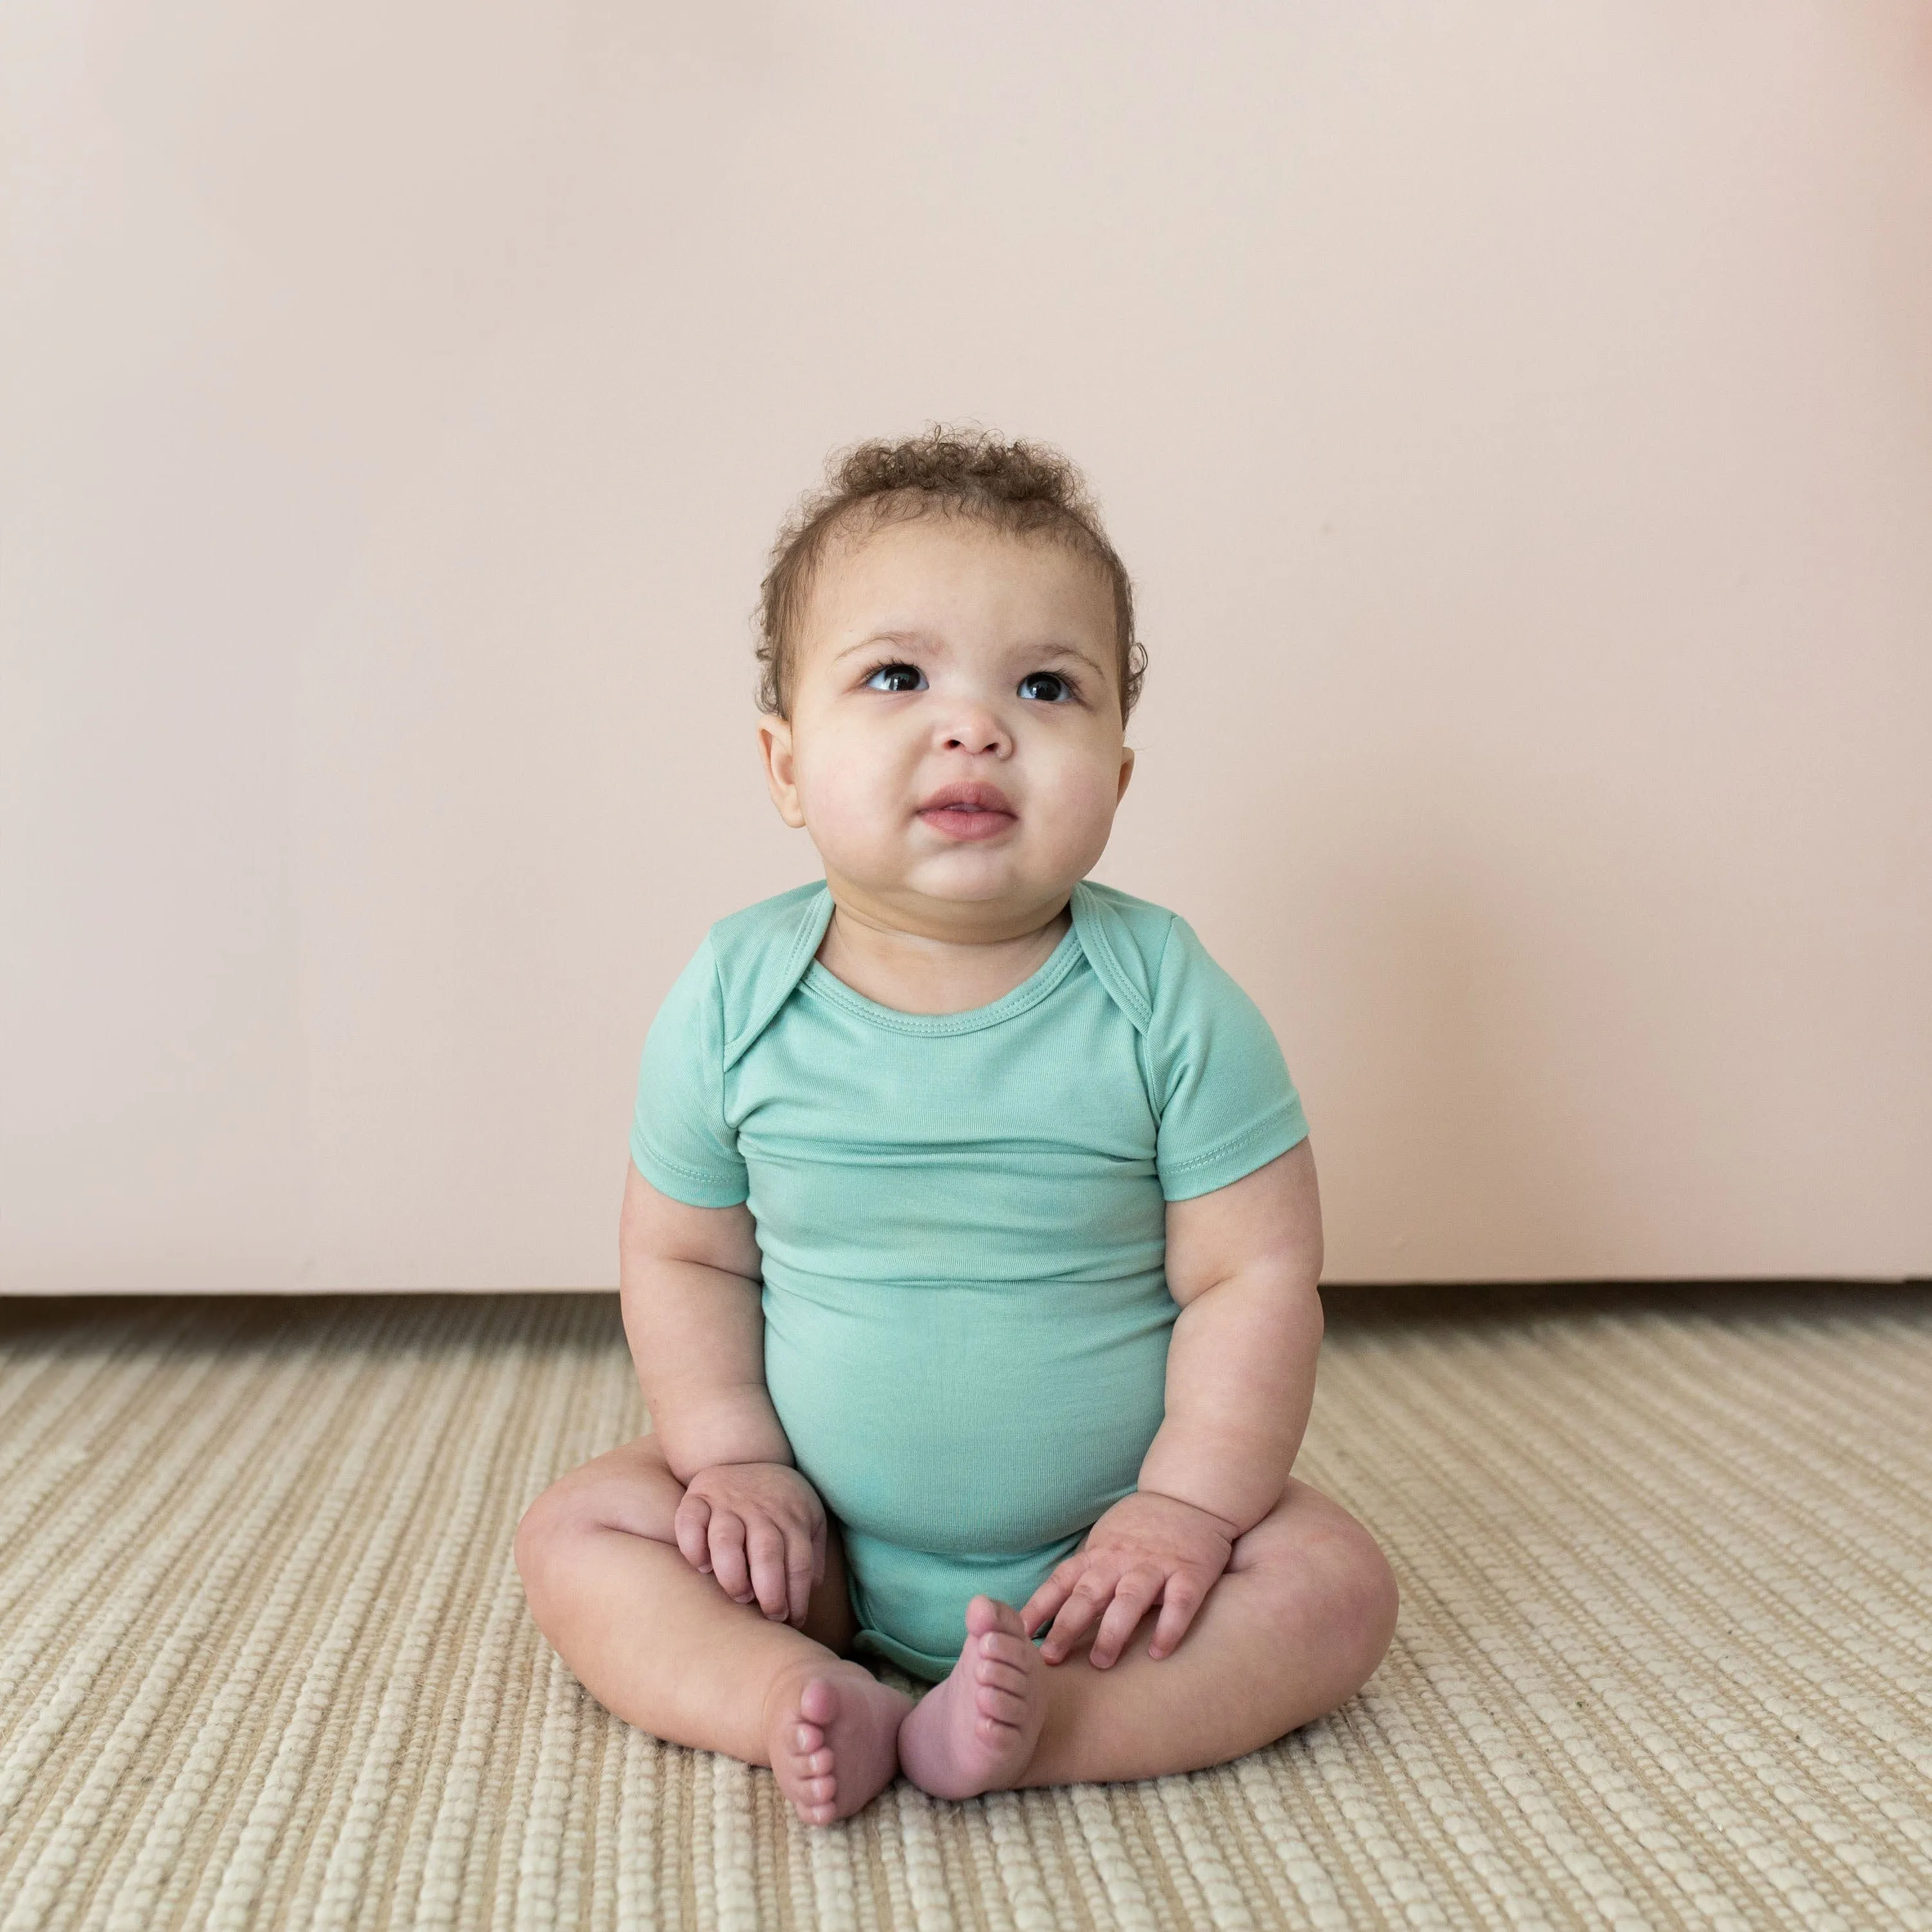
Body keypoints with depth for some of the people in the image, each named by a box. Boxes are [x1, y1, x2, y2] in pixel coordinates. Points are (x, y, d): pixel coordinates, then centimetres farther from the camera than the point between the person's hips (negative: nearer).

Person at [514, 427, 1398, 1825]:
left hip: (1094, 1542, -1)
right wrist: (735, 1459, -9)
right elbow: (685, 1256, 0)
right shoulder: (732, 998, -11)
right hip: (819, 1539, 2)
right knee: (576, 1533, -10)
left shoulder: (1168, 1000, -17)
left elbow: (1255, 1275, -13)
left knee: (1335, 1587, -19)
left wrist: (1186, 1507, -19)